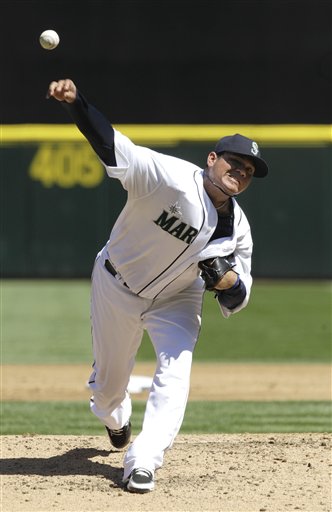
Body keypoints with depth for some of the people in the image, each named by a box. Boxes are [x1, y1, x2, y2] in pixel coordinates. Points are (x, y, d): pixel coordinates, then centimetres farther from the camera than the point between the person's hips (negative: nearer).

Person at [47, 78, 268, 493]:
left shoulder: (238, 230, -13)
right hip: (116, 287, -3)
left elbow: (237, 301, -4)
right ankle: (115, 419, 50)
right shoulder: (172, 177, -30)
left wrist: (228, 281, -29)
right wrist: (74, 102, -59)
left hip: (175, 302, 3)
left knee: (175, 374, -19)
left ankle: (142, 464, -16)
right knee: (109, 380, 12)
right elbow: (112, 147, -42)